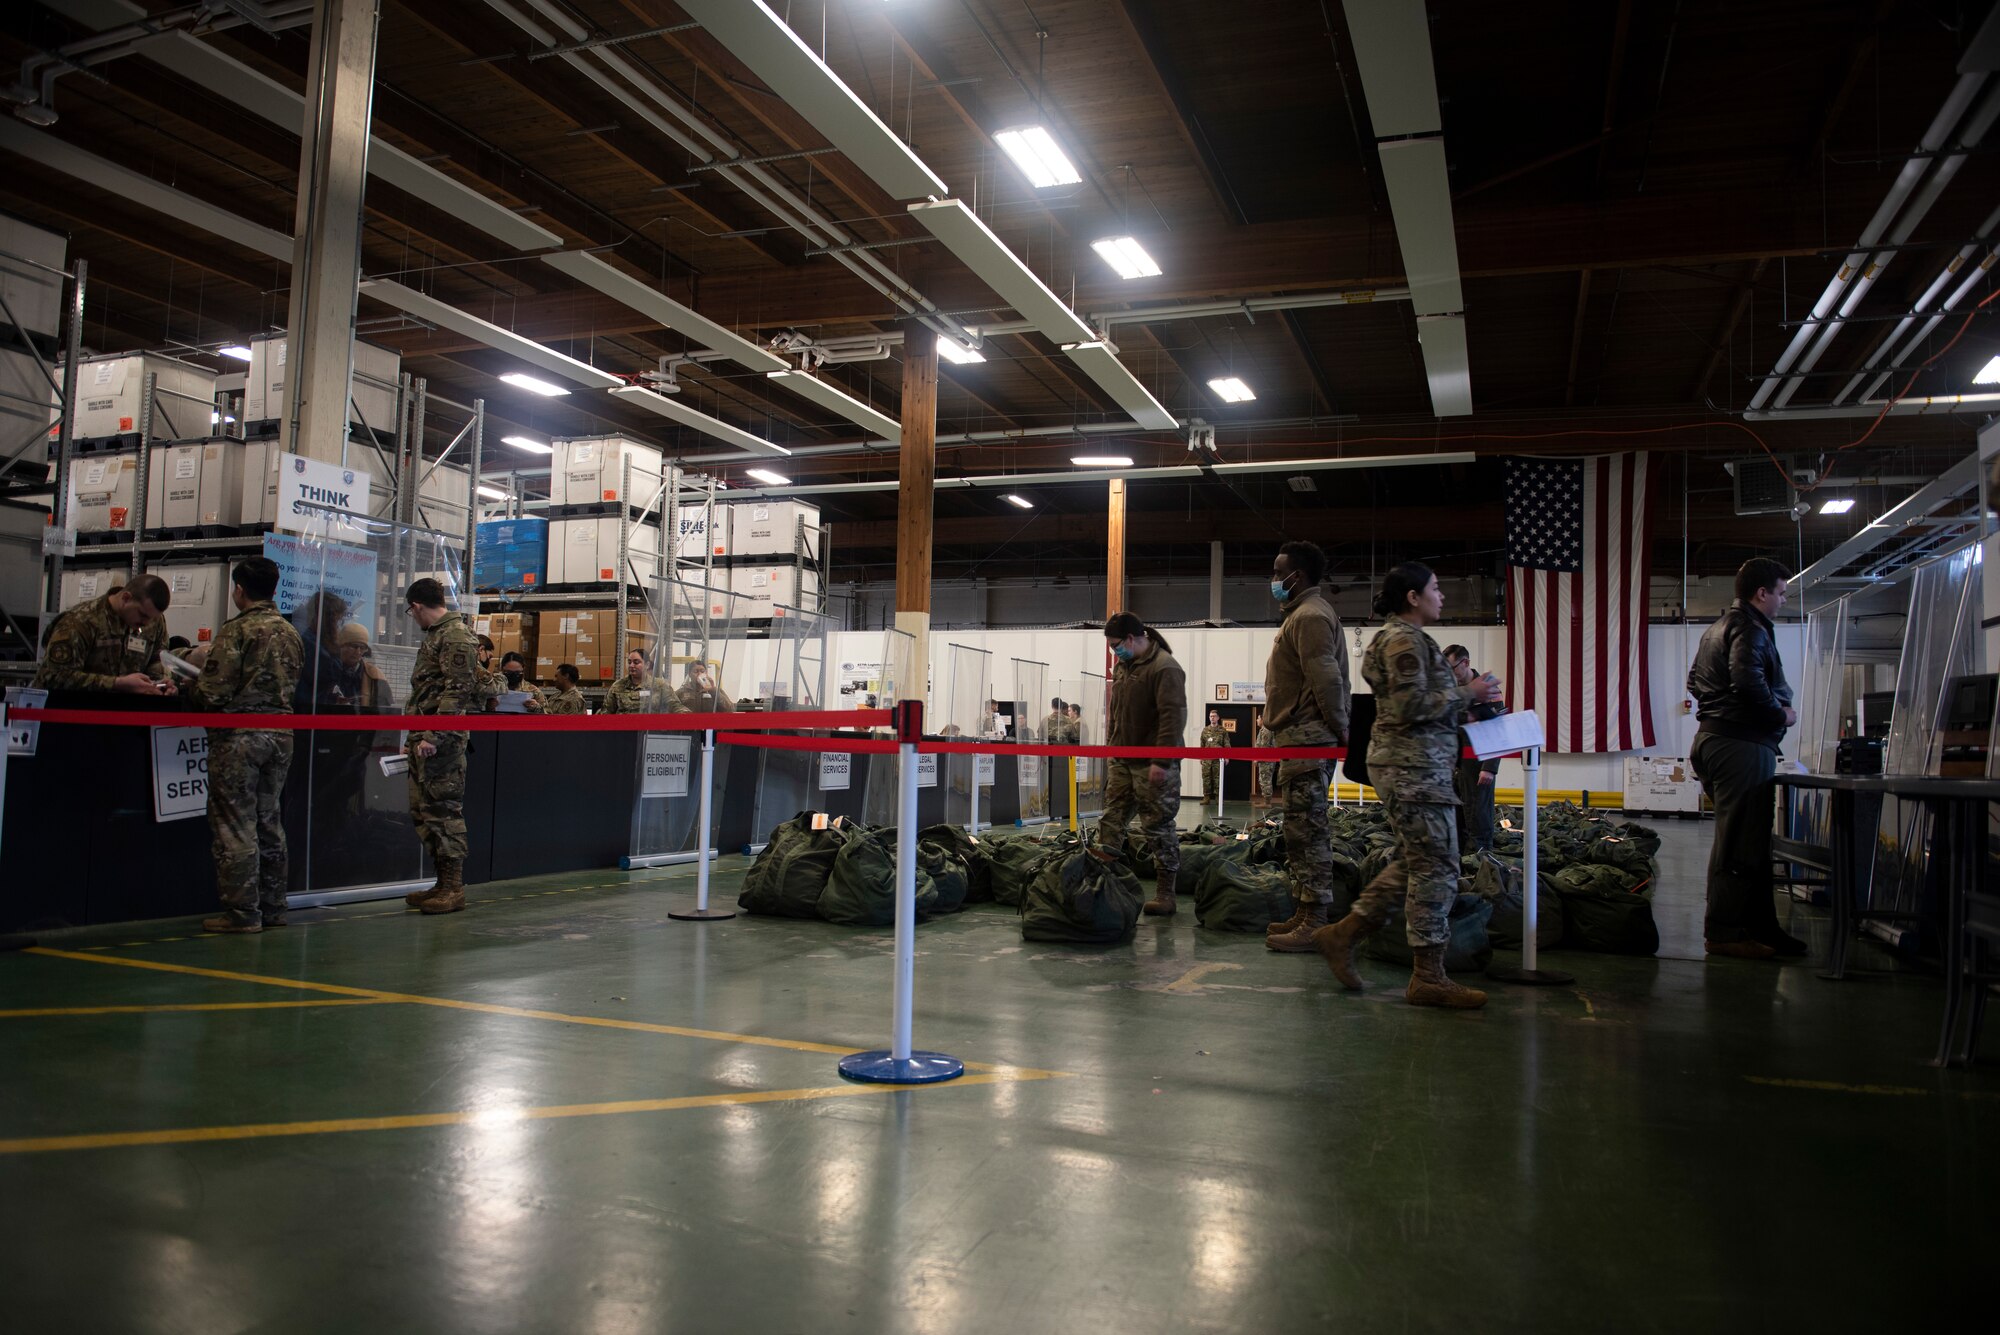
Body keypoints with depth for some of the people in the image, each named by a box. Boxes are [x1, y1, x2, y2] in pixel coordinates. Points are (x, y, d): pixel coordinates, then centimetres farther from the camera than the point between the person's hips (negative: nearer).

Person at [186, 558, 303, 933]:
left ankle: (242, 912, 1)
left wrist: (190, 685, 6)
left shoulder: (236, 630, -11)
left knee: (235, 825, -1)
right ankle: (272, 907, 18)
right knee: (268, 822, 13)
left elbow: (214, 693, -15)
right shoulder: (291, 633, 10)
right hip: (280, 733, 7)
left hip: (239, 733, -7)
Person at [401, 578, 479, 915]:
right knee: (423, 810, 11)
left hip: (443, 739, -10)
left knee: (443, 810, -8)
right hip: (425, 737, 10)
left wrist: (433, 737, -22)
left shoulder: (455, 635, -10)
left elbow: (458, 690, -19)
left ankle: (453, 889, -3)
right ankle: (444, 884, 18)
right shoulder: (436, 635, 22)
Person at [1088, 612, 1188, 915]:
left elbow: (1173, 717, -22)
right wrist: (1112, 744, 20)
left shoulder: (1165, 668, -16)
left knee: (1159, 828, -2)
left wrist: (1161, 761, -24)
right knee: (1112, 819, 9)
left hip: (1153, 765, -8)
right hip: (1123, 760, 8)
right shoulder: (1124, 665, 13)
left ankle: (1165, 895, 5)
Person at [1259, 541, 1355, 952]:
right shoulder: (1302, 613, 22)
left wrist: (1339, 730, -14)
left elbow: (1326, 679, -21)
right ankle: (1305, 914, 22)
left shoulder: (1310, 615, -13)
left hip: (1306, 739, -11)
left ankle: (1314, 923, -7)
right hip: (1301, 738, 11)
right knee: (1302, 830, 15)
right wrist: (1338, 730, 19)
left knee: (1307, 830, -9)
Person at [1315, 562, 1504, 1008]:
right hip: (1413, 767, -11)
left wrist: (1467, 699, 15)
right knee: (1436, 867, -6)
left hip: (1413, 766, 11)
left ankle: (1343, 934, 17)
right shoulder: (1405, 640, -13)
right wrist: (1468, 693, -13)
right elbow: (1411, 706, -21)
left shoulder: (1405, 638, 20)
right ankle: (1428, 978, 0)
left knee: (1414, 863, 14)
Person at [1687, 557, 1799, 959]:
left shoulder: (1716, 630, 21)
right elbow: (1749, 683, -26)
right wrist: (1781, 715, -11)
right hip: (1742, 744, -11)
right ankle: (1724, 933, -4)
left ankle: (1760, 926, 21)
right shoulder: (1750, 629, -11)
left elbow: (1694, 680, 28)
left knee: (1750, 840, 15)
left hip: (1714, 740, 11)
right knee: (1739, 843, -7)